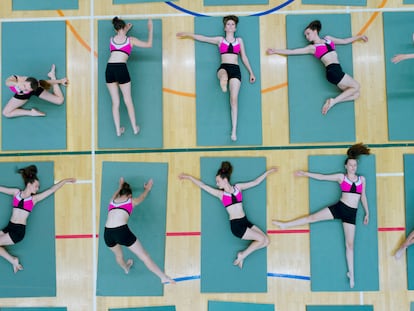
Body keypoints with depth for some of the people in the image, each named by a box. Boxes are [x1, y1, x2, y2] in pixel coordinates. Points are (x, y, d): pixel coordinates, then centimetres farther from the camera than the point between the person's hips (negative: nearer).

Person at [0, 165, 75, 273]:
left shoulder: (34, 198, 2)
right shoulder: (16, 192, 8)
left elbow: (53, 189, 4)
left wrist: (66, 180, 5)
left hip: (19, 230, -4)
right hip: (10, 227, 4)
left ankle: (14, 260, 5)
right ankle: (13, 260, 8)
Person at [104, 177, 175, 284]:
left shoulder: (112, 200, 22)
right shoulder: (131, 201, 14)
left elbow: (117, 193, 47)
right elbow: (142, 196, 36)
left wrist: (120, 186, 66)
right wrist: (147, 189, 55)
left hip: (107, 233, 4)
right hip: (122, 231, -4)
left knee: (118, 254, 33)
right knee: (144, 255, 5)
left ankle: (126, 268, 61)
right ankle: (164, 277, 10)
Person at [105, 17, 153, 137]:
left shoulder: (112, 39, 16)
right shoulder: (131, 40, 6)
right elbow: (149, 44, 11)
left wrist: (125, 31, 49)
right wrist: (150, 29, 20)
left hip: (109, 68, 3)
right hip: (121, 68, -3)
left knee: (115, 102, 9)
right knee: (128, 101, 8)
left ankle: (118, 130, 10)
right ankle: (135, 128, 17)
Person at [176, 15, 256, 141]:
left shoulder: (239, 40, 19)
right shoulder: (220, 40, 16)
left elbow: (244, 58, 21)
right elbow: (202, 38, 19)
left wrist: (251, 73, 20)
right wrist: (187, 34, 20)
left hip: (235, 69, 0)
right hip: (223, 67, 0)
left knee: (234, 99, -12)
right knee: (224, 76, -42)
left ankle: (234, 130, -11)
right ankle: (223, 82, -79)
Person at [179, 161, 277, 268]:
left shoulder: (238, 187, 10)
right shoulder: (220, 194, 2)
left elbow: (255, 182, 16)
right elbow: (203, 185, 5)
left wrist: (267, 172, 17)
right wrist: (189, 177, 6)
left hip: (245, 221, 5)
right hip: (236, 225, -5)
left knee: (266, 241, -3)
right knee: (262, 239, -12)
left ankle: (242, 255, 8)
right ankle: (242, 255, 5)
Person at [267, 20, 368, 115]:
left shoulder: (328, 39, 22)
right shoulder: (312, 47, 6)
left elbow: (345, 41, 33)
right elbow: (291, 51, 4)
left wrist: (359, 37, 36)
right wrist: (274, 51, 0)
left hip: (337, 71, 6)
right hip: (333, 71, -6)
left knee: (355, 94, 0)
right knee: (356, 86, -9)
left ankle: (333, 101, -2)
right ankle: (333, 101, -8)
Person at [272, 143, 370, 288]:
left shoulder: (362, 179, 8)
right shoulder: (341, 177, 1)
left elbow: (363, 197, 16)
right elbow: (322, 177, 1)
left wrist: (367, 213, 19)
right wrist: (305, 173, -2)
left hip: (351, 213, 1)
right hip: (338, 207, -1)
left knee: (349, 244, 4)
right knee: (312, 217, -6)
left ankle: (351, 274, 12)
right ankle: (285, 224, 7)